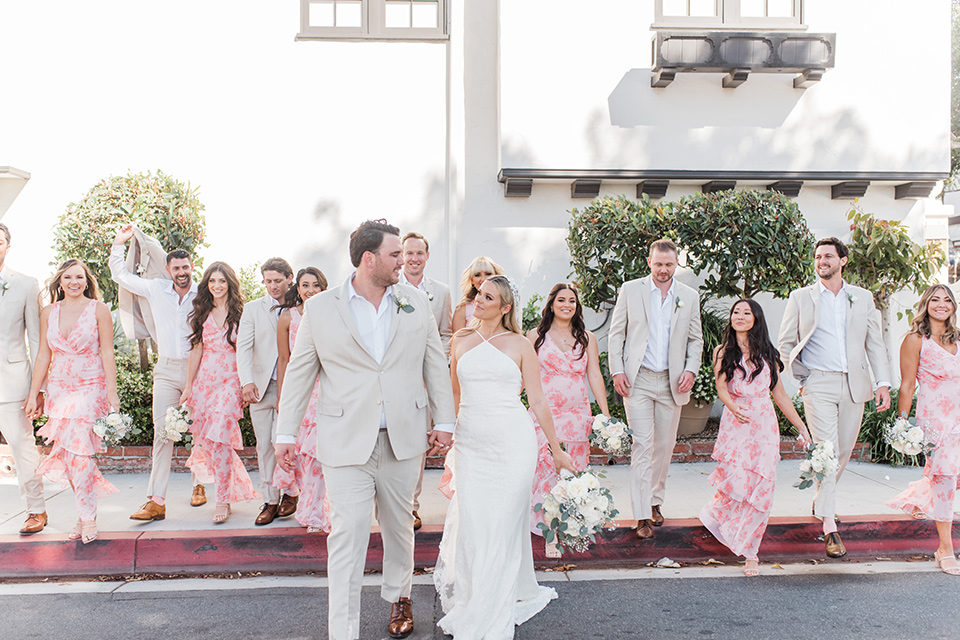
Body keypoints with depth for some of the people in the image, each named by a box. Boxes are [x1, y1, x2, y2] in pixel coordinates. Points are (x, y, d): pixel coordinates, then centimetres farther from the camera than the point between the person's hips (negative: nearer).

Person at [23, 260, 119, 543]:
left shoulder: (98, 309, -2)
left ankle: (87, 518, 1)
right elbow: (44, 355, 11)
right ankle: (85, 513, 15)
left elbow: (107, 352, -4)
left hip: (90, 387, -4)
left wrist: (112, 392, -9)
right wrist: (33, 394, 9)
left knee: (78, 451, -11)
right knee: (66, 454, 2)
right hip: (59, 389, 4)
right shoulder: (48, 313, 9)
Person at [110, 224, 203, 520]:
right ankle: (156, 501, -6)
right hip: (166, 370, 1)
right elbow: (120, 275, 18)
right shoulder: (156, 289, 6)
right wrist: (119, 243, 12)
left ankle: (199, 484, 28)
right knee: (162, 432, -5)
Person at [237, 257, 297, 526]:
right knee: (264, 445, 5)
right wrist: (247, 381, -15)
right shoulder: (253, 308, 9)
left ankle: (289, 491, 13)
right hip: (260, 388, 2)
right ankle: (270, 501, 15)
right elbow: (243, 346, 0)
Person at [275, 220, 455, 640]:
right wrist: (286, 434, 3)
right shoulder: (319, 308, -3)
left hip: (403, 440, 3)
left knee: (399, 526, 18)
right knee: (347, 536, -3)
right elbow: (299, 373, 3)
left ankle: (399, 598, 42)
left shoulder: (417, 304, 3)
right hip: (346, 443, -3)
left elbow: (435, 365, 8)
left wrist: (444, 421, 7)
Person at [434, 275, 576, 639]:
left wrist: (556, 450, 4)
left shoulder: (520, 345, 2)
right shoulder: (460, 341, 10)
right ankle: (468, 605, 23)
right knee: (470, 524, 2)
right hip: (470, 442, 2)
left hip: (513, 442, -2)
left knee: (504, 524, 3)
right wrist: (447, 433, 20)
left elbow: (537, 400, 4)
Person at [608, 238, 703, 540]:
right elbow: (616, 333, 4)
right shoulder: (630, 289, 2)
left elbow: (696, 339, 13)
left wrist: (691, 370, -2)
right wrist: (617, 370, -5)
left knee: (664, 445, 10)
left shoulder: (689, 296, 8)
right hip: (637, 380, -2)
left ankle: (655, 501, 28)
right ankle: (642, 515, -2)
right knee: (642, 444, -7)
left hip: (672, 382, 3)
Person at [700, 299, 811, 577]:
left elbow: (780, 393, 17)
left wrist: (801, 426, 15)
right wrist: (733, 406, -28)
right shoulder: (723, 352, 7)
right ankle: (716, 513, 18)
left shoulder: (767, 354, 13)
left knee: (760, 489, -3)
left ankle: (750, 552, 12)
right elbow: (721, 388, -6)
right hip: (736, 425, -2)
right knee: (737, 482, -17)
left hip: (765, 426, 2)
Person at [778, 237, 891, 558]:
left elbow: (875, 343, 10)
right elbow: (785, 343, 8)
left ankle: (821, 500, 35)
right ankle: (829, 526, -10)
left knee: (844, 451, 10)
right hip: (818, 385, -3)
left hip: (854, 385, 3)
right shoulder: (800, 297, 5)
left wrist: (883, 382, 0)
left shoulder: (863, 297, 11)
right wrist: (801, 376, 0)